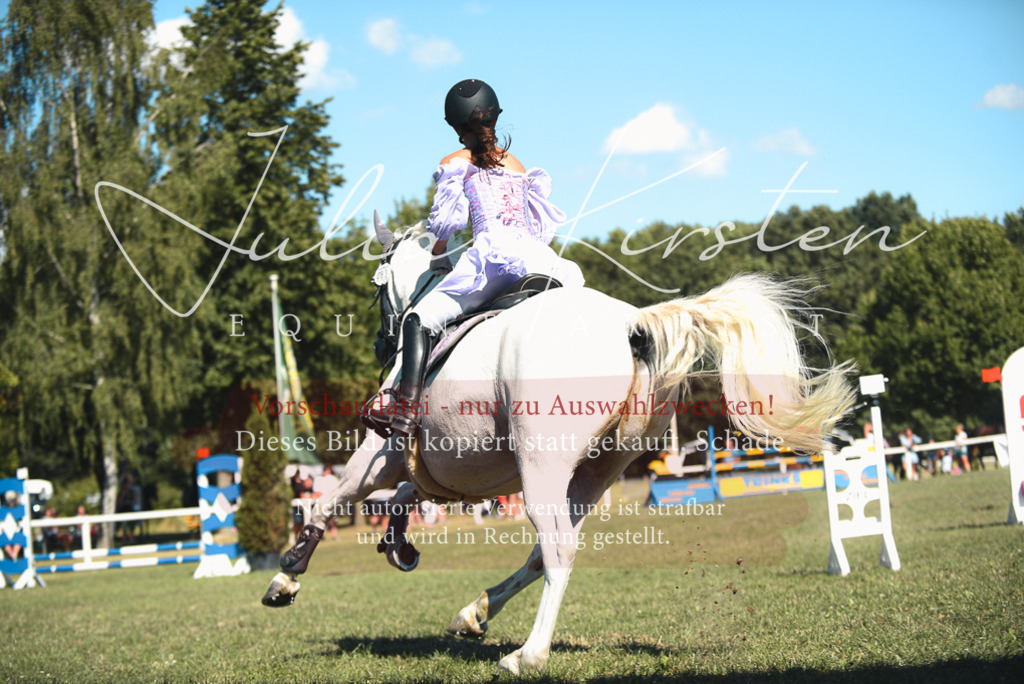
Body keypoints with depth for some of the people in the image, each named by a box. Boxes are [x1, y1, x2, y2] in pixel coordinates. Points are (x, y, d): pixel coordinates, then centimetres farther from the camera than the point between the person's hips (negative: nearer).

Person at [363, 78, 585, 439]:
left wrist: (438, 257, 25)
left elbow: (444, 222, 7)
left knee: (421, 318, -4)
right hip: (536, 258, 5)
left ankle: (407, 405, -26)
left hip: (491, 254, -5)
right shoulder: (519, 166, 27)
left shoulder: (456, 163, 12)